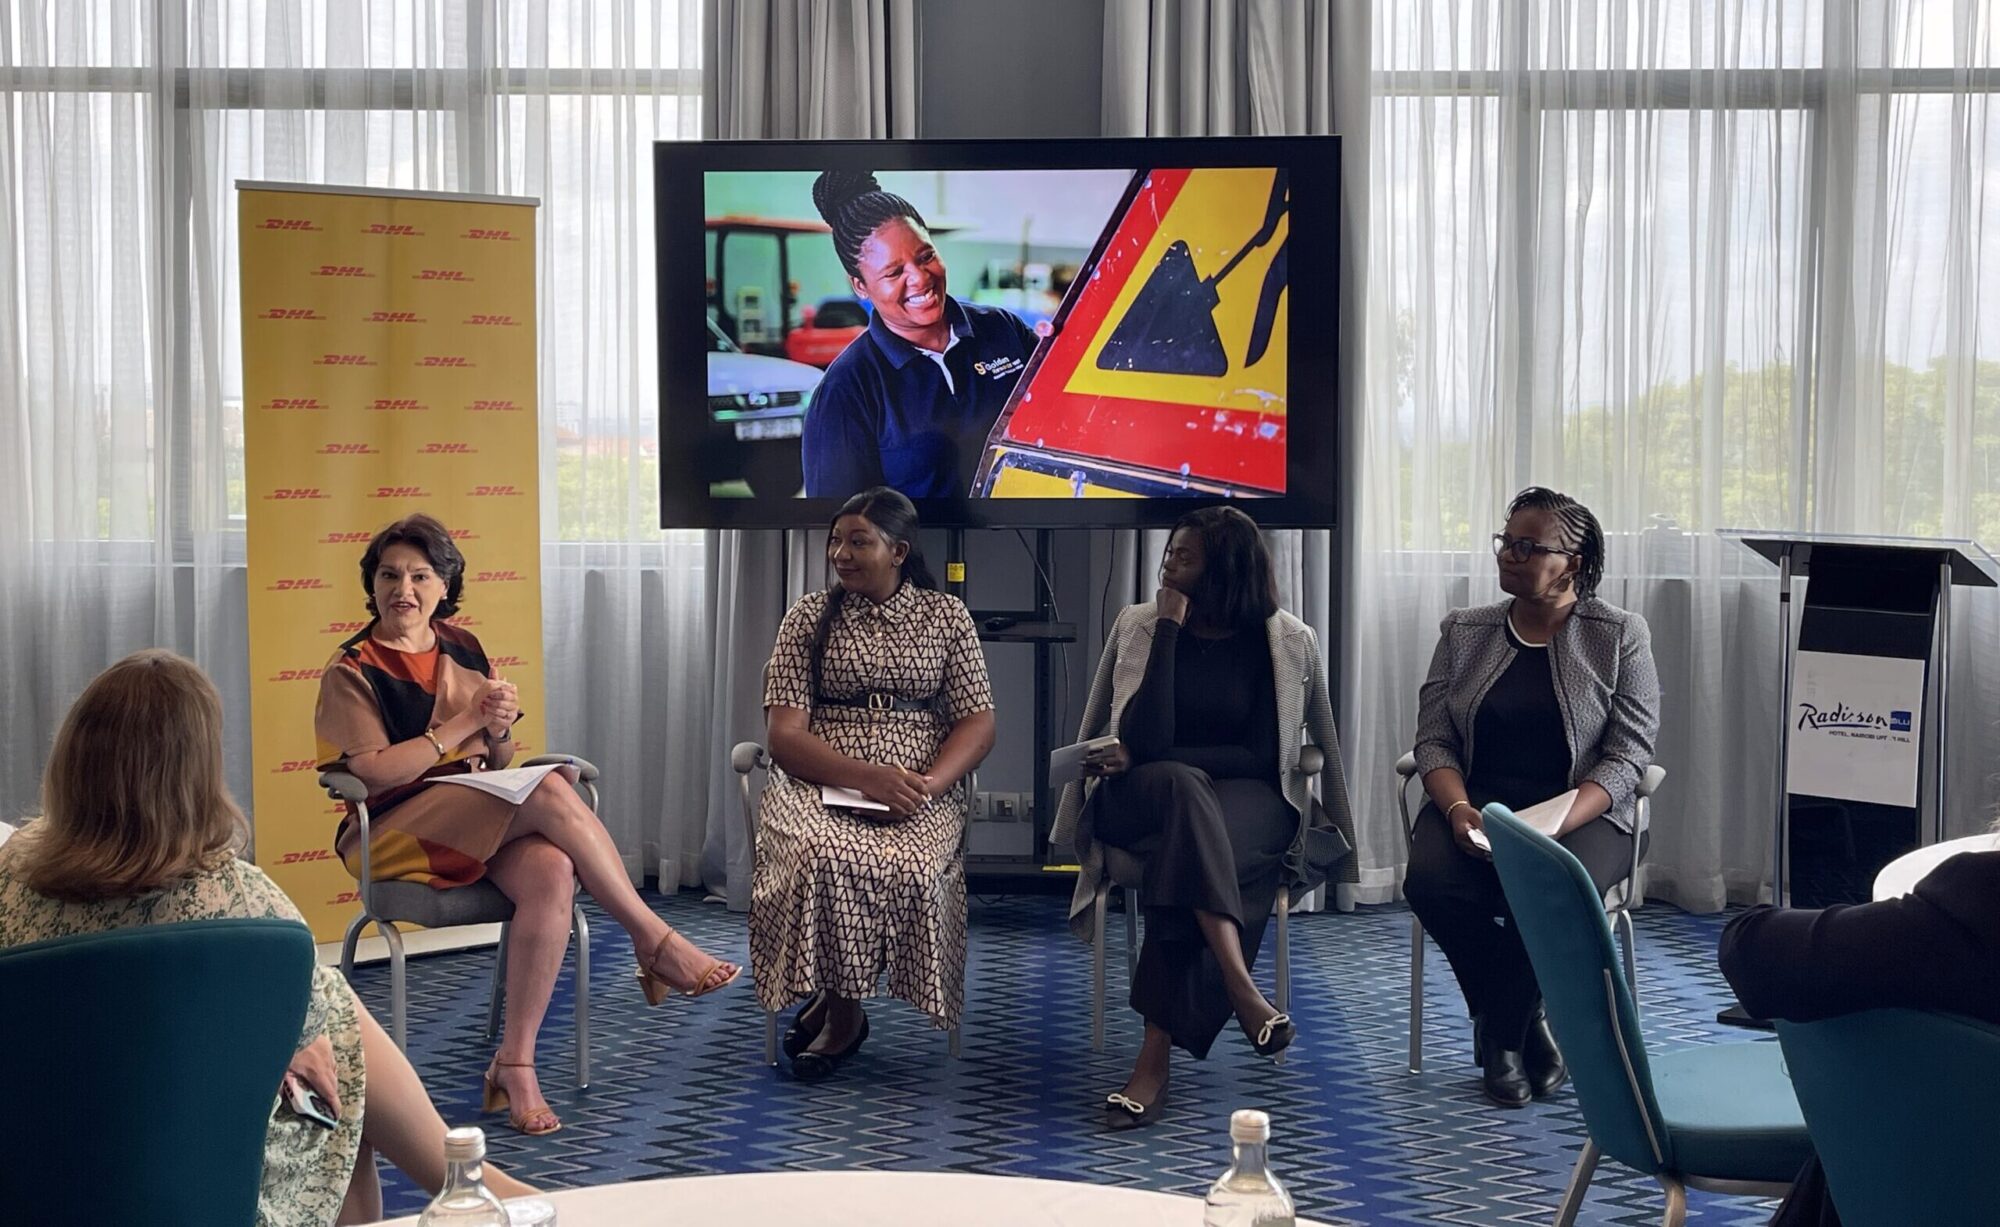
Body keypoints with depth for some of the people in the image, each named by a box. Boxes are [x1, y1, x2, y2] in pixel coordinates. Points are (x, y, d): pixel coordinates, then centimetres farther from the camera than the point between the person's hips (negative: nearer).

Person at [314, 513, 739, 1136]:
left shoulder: (461, 649, 14)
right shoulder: (351, 672, -2)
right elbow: (372, 774, -13)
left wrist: (499, 731, -7)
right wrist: (465, 722, -12)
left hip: (489, 817, 5)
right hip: (396, 833, -5)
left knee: (551, 874, -32)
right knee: (549, 789, -30)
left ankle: (514, 1064, -27)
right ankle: (657, 944, -22)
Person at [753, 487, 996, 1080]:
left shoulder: (945, 616, 11)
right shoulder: (810, 615, 9)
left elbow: (978, 722, 6)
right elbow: (785, 733, -1)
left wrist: (931, 782, -15)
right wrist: (867, 776, -18)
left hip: (919, 790, 0)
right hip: (820, 781, 0)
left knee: (908, 868, -33)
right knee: (821, 857, -35)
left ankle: (837, 1008, -9)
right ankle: (842, 1009, -12)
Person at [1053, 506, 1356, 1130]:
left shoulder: (1289, 642, 0)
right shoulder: (1138, 625, 1)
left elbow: (1263, 756, -4)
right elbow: (1144, 743, -11)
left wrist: (1146, 760, -9)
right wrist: (1169, 631, -13)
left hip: (1247, 803, 0)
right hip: (1138, 799, 0)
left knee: (1187, 849, -37)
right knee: (1181, 785, -38)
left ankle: (1156, 1054, -40)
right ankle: (1240, 988, -49)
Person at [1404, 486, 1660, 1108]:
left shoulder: (1620, 635, 2)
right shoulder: (1463, 632, 11)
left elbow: (1627, 754, -5)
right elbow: (1434, 738, 6)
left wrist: (1555, 825, -21)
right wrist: (1459, 809, -16)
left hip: (1582, 812, -3)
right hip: (1477, 803, 3)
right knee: (1431, 881, -29)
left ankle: (1499, 1036, -8)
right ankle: (1529, 1027, -7)